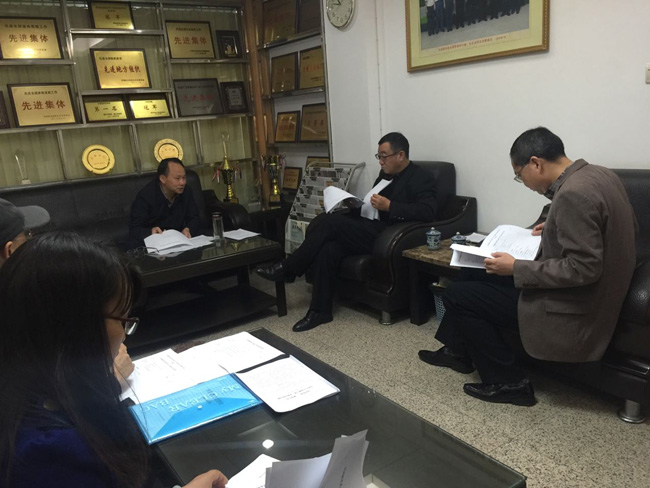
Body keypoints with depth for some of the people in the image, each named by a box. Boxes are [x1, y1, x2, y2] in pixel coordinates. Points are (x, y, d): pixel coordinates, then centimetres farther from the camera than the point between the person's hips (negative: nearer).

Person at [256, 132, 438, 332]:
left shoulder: (422, 178, -4)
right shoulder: (385, 174, 19)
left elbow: (427, 212, -20)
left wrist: (389, 206, -25)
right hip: (372, 230, 8)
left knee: (330, 222, -23)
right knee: (328, 249, -22)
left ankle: (288, 269, -9)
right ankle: (320, 310, -11)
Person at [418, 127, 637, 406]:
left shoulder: (573, 194, -27)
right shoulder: (598, 174, 3)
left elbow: (583, 268, -29)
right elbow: (622, 230, 16)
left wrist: (517, 268, -20)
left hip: (572, 309, -10)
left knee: (456, 295, -2)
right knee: (478, 277, 17)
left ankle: (508, 383, 8)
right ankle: (458, 352, 31)